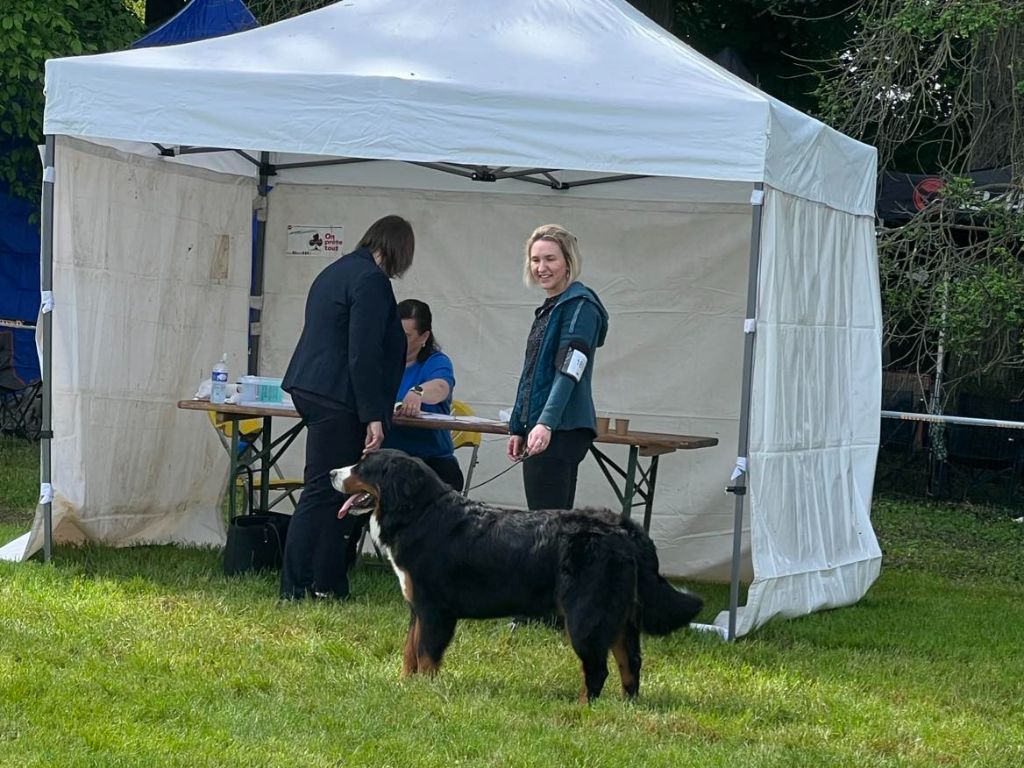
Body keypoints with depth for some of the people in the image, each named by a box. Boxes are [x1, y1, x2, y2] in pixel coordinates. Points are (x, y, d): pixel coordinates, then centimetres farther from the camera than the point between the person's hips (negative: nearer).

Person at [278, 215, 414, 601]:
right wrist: (373, 416, -18)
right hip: (337, 397, -10)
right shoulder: (371, 279, -12)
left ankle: (329, 585, 12)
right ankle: (294, 589, -7)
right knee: (323, 492, -8)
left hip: (311, 390, 10)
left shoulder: (337, 271, 19)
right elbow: (364, 354, -18)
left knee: (335, 491, 12)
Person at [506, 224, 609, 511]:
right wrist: (518, 428, 21)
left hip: (561, 431, -9)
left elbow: (569, 370, -20)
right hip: (539, 427, 9)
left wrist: (546, 423, -30)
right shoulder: (549, 308, 19)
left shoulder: (580, 306, -9)